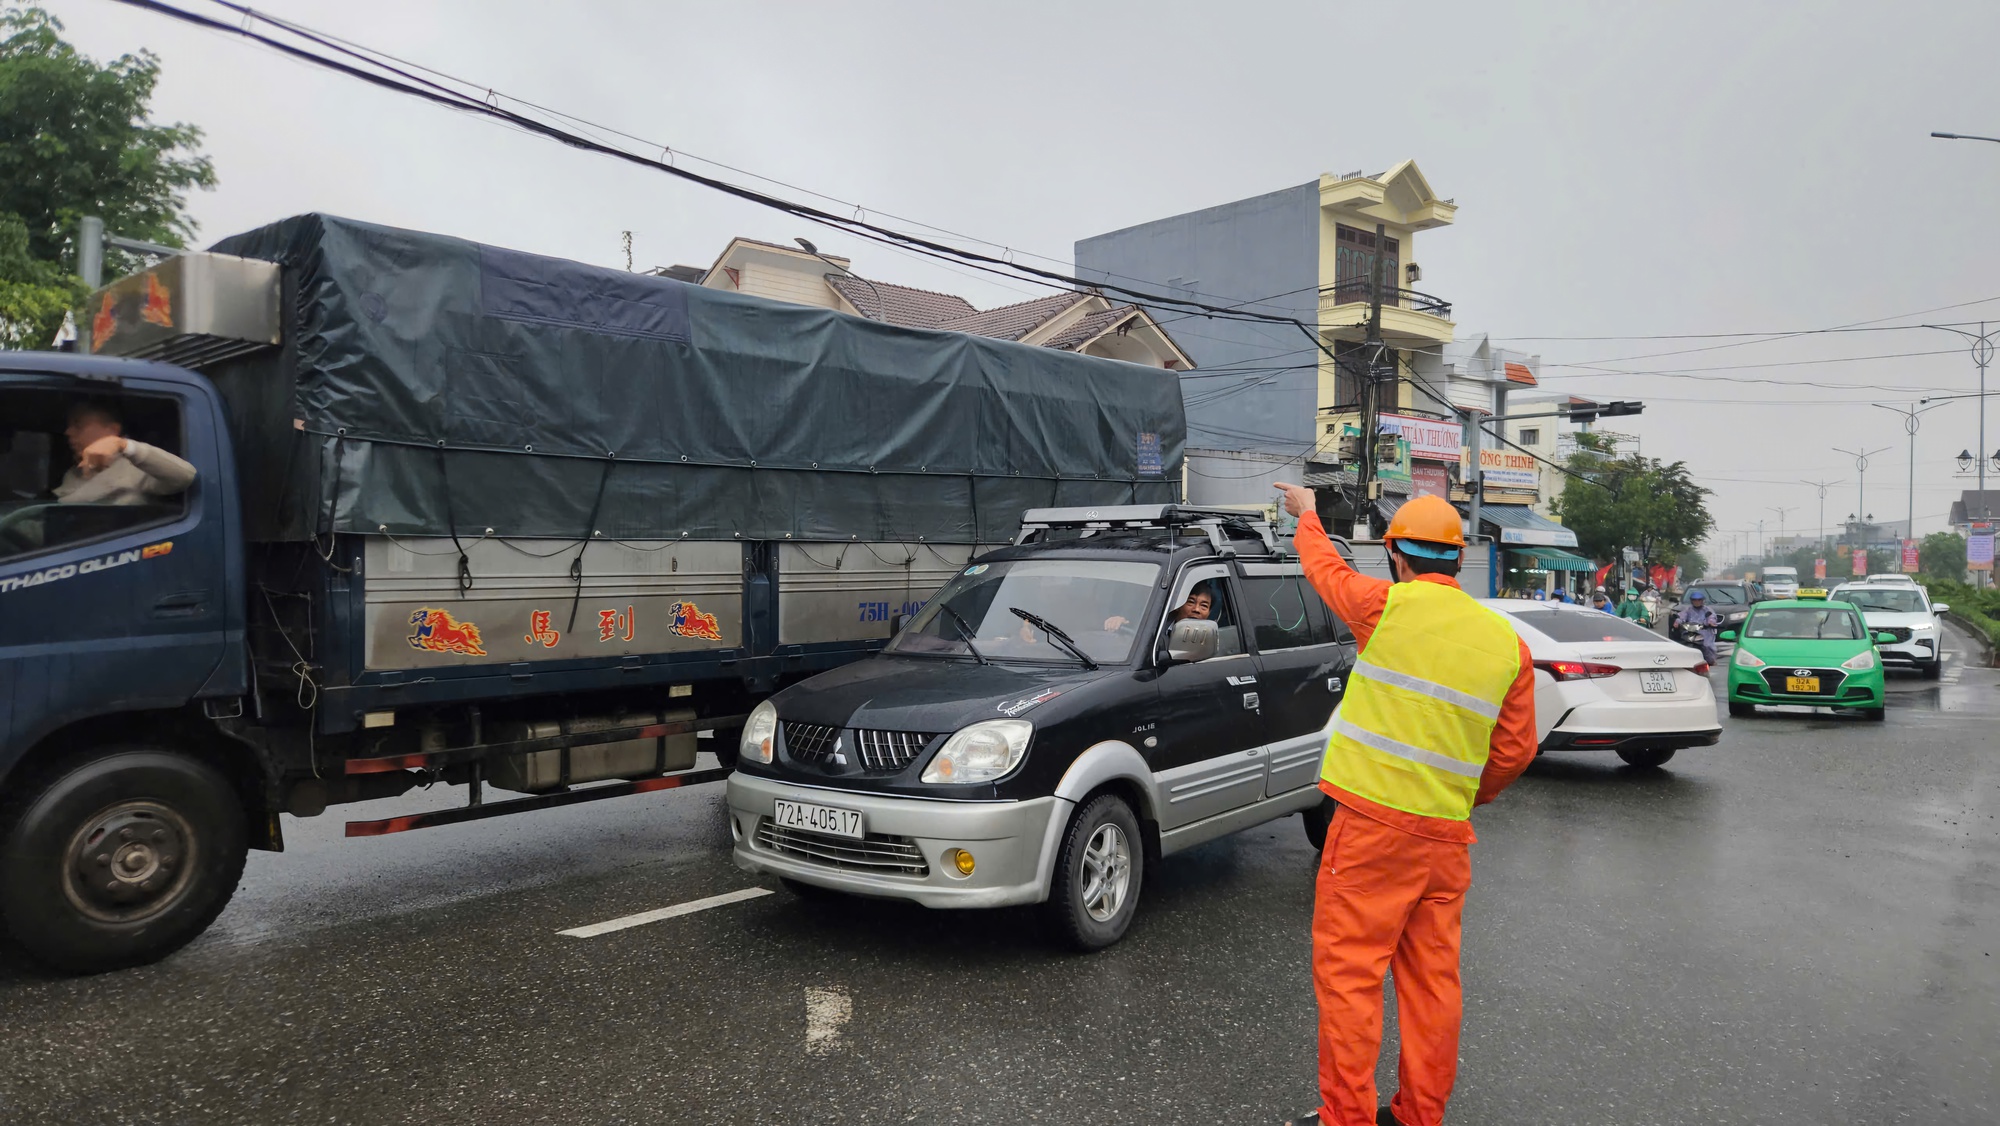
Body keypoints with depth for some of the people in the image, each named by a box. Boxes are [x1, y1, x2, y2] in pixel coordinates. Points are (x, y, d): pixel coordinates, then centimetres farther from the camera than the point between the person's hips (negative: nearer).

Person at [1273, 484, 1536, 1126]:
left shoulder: (1389, 605, -8)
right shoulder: (1508, 642, 6)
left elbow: (1328, 569, 12)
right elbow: (1515, 750, 10)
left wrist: (1306, 514, 32)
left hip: (1373, 824, -6)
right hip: (1447, 837, 6)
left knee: (1348, 971, 2)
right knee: (1432, 976, 15)